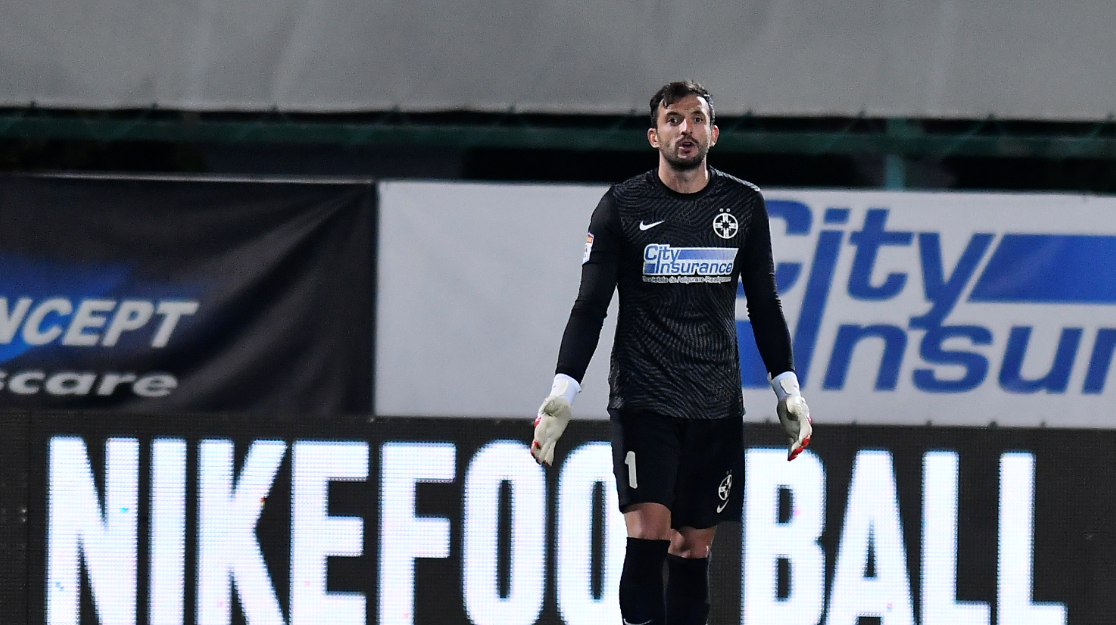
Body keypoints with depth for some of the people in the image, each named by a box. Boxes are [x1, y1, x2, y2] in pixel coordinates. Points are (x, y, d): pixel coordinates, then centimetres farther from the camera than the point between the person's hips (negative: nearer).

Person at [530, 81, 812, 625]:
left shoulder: (744, 204, 8)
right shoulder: (622, 206, 0)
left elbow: (764, 305, 16)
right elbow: (590, 306, 0)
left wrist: (788, 387, 11)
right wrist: (562, 392, -10)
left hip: (716, 405, 3)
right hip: (641, 397, -3)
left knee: (694, 550, 5)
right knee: (647, 535, -16)